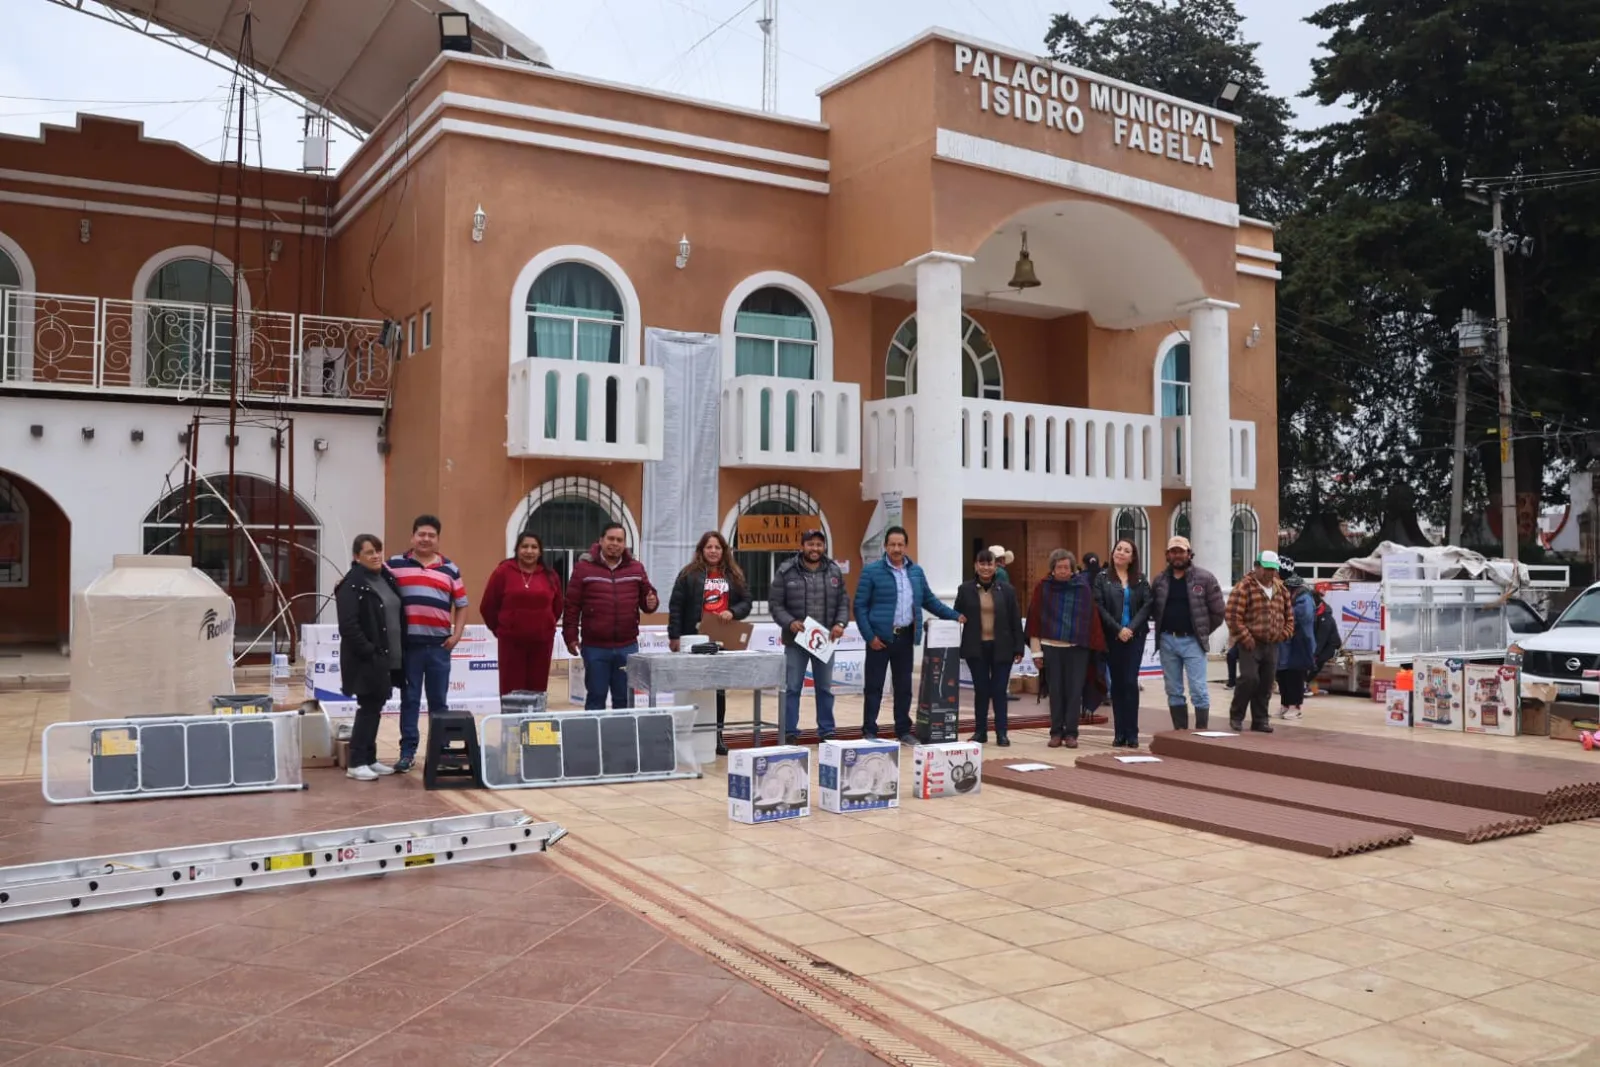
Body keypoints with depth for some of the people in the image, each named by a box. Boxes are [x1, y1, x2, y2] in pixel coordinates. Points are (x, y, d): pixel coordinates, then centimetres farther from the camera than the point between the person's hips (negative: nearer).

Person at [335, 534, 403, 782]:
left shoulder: (387, 579, 13)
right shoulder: (352, 584, -12)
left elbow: (398, 616, 18)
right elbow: (348, 626, -19)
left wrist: (401, 650, 10)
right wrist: (367, 650, -20)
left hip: (388, 657, 8)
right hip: (366, 659, -8)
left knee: (376, 708, 13)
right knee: (368, 709, -4)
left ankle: (370, 759, 21)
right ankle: (356, 763, 3)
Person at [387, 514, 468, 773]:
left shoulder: (450, 570, 10)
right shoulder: (395, 565, 4)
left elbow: (462, 605, 13)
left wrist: (456, 635, 3)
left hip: (439, 645, 1)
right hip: (408, 643, -1)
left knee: (438, 701, 8)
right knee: (409, 699, 4)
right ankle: (407, 751, 10)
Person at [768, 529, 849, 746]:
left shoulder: (834, 571, 6)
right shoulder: (786, 571, -4)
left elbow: (844, 602, 8)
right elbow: (775, 604, -4)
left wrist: (840, 623, -9)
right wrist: (789, 622, -19)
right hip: (796, 640, -3)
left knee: (825, 688, 11)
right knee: (792, 688, 3)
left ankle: (827, 731, 20)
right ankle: (789, 733, 10)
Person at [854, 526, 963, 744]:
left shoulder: (916, 572, 10)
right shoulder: (871, 571, -5)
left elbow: (929, 600, 20)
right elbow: (860, 606, -6)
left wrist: (954, 616, 12)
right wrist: (869, 636, -13)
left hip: (906, 637, 5)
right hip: (880, 637, -4)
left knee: (904, 686, 11)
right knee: (874, 686, 1)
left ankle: (903, 730, 21)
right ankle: (869, 731, 9)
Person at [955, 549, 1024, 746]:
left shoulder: (1006, 589, 1)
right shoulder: (965, 589, 2)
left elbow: (1015, 620, 2)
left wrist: (1019, 648, -2)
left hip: (1001, 647, 0)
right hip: (976, 648, 0)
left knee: (999, 690, 2)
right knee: (980, 690, 6)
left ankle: (1001, 733, 8)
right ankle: (980, 731, 15)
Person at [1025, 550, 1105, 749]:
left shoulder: (1083, 586, -2)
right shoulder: (1044, 586, -1)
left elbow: (1093, 616, -3)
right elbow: (1034, 616, 0)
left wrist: (1096, 643, -7)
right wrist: (1036, 647, -2)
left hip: (1078, 647, 0)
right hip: (1051, 646, 1)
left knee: (1074, 690, 2)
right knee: (1055, 690, 7)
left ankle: (1071, 733, 10)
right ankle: (1056, 732, 16)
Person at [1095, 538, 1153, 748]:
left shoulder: (1140, 579, 9)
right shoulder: (1103, 578, 3)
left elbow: (1147, 605, 0)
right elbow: (1099, 607, -5)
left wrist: (1132, 628, -12)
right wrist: (1118, 629, -12)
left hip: (1135, 636, 0)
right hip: (1112, 637, 0)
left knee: (1131, 682, -6)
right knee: (1117, 683, 3)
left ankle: (1132, 733, -1)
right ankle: (1119, 733, 7)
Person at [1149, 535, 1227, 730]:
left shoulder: (1204, 578, -4)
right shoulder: (1160, 580, 7)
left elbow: (1218, 611, -2)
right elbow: (1152, 609, 17)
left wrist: (1203, 632, 2)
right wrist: (1164, 627, 7)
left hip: (1192, 641, -4)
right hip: (1167, 641, 4)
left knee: (1198, 691, -5)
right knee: (1173, 692, 9)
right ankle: (1180, 732, 17)